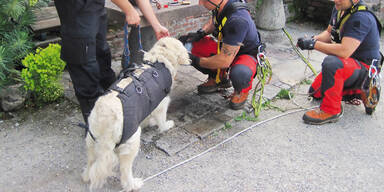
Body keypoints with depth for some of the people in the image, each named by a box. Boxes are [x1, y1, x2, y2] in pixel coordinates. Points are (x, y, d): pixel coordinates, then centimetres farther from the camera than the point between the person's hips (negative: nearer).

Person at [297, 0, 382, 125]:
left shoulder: (361, 18, -28)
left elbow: (344, 51, -37)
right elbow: (329, 33, 13)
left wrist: (314, 44, -29)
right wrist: (313, 39, -8)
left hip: (365, 69, -9)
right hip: (347, 65, 10)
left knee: (331, 62, -39)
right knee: (315, 92, 14)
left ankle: (331, 111, -24)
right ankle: (355, 91, 20)